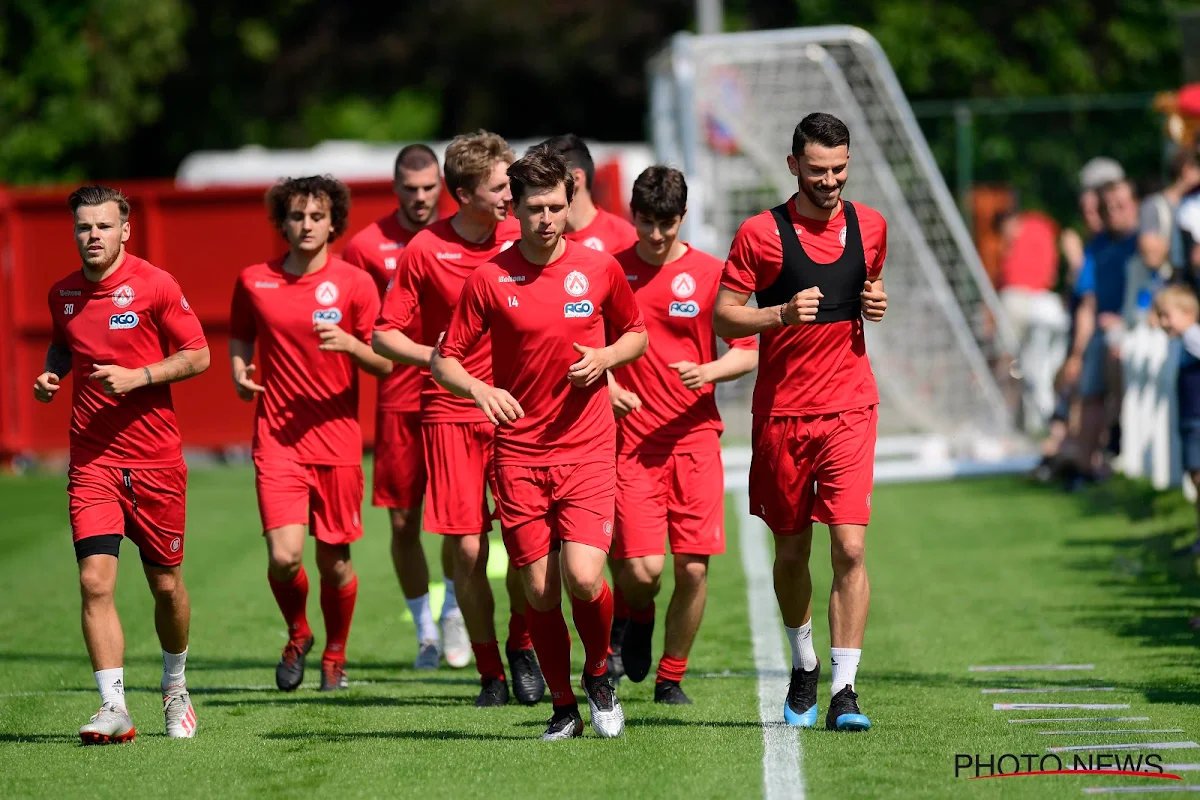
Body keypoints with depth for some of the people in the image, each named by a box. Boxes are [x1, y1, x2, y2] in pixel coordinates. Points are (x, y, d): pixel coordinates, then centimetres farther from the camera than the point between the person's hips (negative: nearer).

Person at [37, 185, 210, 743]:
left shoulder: (155, 285, -7)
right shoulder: (63, 293, 6)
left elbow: (199, 356, -5)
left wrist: (138, 376, -17)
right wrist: (51, 375, 4)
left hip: (155, 459, -2)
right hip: (92, 460, 2)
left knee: (166, 585, 9)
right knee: (95, 580, -14)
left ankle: (174, 687, 34)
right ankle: (114, 707, -13)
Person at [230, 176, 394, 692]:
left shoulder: (355, 283, 0)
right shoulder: (253, 282, 5)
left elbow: (385, 364, 1)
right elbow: (240, 341, 22)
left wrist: (350, 344, -18)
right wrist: (240, 373, 1)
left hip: (337, 440, 0)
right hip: (277, 438, 0)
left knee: (334, 561, 5)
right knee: (284, 557, -13)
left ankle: (335, 656, 30)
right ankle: (297, 635, 17)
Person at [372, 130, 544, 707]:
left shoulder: (522, 238, 1)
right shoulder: (424, 251, -5)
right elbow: (383, 334, 2)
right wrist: (435, 357, -15)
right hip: (450, 414, -1)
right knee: (468, 552, -3)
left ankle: (521, 645, 19)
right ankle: (490, 673, 13)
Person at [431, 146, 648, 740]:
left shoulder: (600, 269, 2)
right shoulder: (489, 279, -1)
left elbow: (636, 334, 18)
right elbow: (445, 360, 3)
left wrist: (605, 357, -4)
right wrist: (479, 390, -18)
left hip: (587, 449, 0)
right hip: (518, 453, 1)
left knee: (583, 578, -16)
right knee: (539, 590, 0)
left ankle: (599, 677, 13)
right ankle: (563, 707, 18)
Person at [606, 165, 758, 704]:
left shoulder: (710, 274, 2)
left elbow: (749, 351, 4)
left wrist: (707, 371, -14)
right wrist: (604, 383, -5)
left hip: (695, 436, 1)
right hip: (632, 438, -1)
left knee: (693, 569, -4)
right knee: (641, 568, -12)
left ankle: (671, 677, 15)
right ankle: (635, 619, 23)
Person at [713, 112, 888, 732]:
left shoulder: (869, 226, 7)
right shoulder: (761, 233, -4)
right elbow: (722, 316, -3)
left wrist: (876, 302, 2)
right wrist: (783, 314, -19)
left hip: (849, 408, 1)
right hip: (781, 411, -1)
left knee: (850, 547, -12)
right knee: (791, 552, 9)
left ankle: (845, 688, -11)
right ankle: (803, 664, 35)